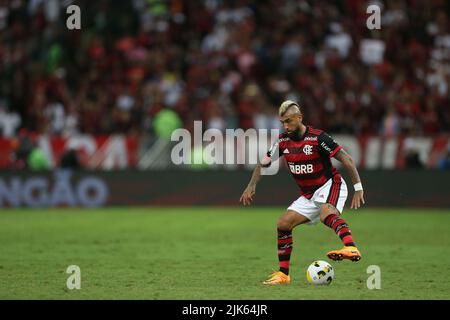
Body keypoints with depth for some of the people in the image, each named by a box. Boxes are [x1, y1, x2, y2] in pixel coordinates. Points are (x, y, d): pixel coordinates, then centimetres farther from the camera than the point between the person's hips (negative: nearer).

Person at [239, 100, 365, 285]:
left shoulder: (317, 138, -19)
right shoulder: (283, 141, 0)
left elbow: (346, 159, -19)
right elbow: (263, 163, 14)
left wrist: (358, 188, -25)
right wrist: (251, 186, -2)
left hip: (330, 185, -7)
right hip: (309, 194, 7)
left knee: (326, 214, -38)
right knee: (283, 224, -2)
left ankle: (351, 249, -60)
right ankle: (283, 274, 7)